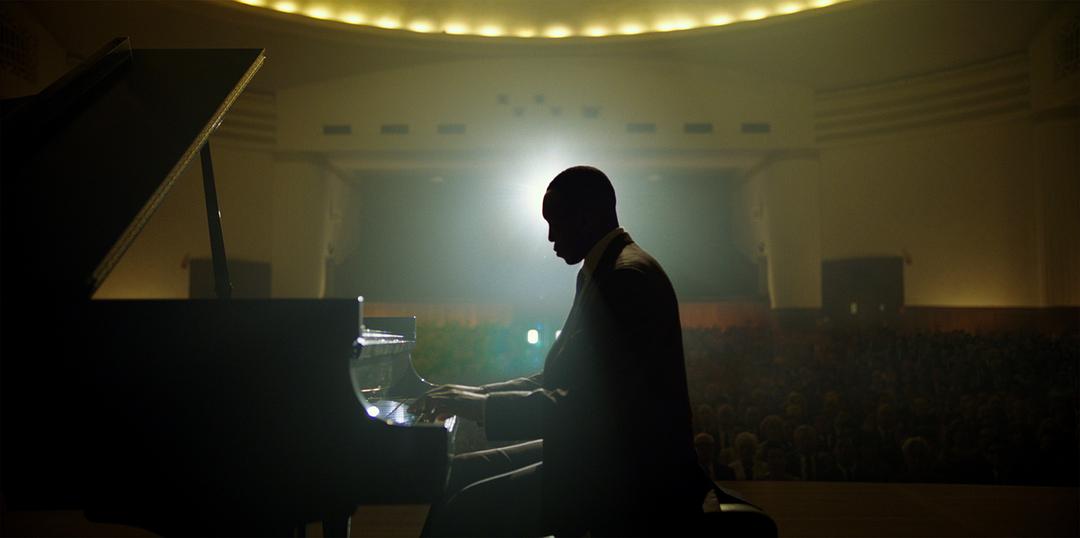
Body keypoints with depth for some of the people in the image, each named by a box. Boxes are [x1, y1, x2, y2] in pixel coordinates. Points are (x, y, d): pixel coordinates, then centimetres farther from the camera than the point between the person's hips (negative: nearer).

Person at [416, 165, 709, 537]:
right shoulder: (602, 272, 14)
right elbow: (561, 379, 18)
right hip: (600, 451, 10)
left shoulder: (627, 276, -19)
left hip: (631, 469, -10)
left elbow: (582, 405, -24)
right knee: (458, 474, 7)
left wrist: (478, 405, -17)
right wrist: (479, 393, 9)